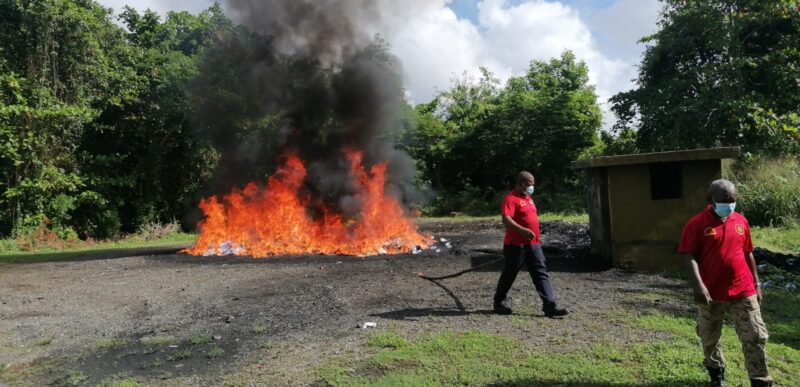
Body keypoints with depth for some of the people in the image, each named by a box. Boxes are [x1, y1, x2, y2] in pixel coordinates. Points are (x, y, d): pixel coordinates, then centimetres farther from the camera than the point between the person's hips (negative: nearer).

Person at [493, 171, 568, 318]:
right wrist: (523, 231, -38)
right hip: (516, 245, -8)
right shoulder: (511, 199, -13)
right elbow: (506, 219, -27)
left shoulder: (528, 198, 16)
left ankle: (550, 306, -1)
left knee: (541, 274, 0)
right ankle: (499, 303, 24)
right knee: (509, 275, 6)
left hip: (534, 245, 8)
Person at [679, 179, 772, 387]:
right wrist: (698, 285, -23)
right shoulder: (697, 224, -9)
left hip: (743, 291, 3)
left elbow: (748, 254, 14)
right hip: (711, 293, -3)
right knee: (709, 338, 13)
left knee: (755, 336, 1)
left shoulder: (741, 221, 6)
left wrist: (756, 284, 13)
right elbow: (690, 256, -12)